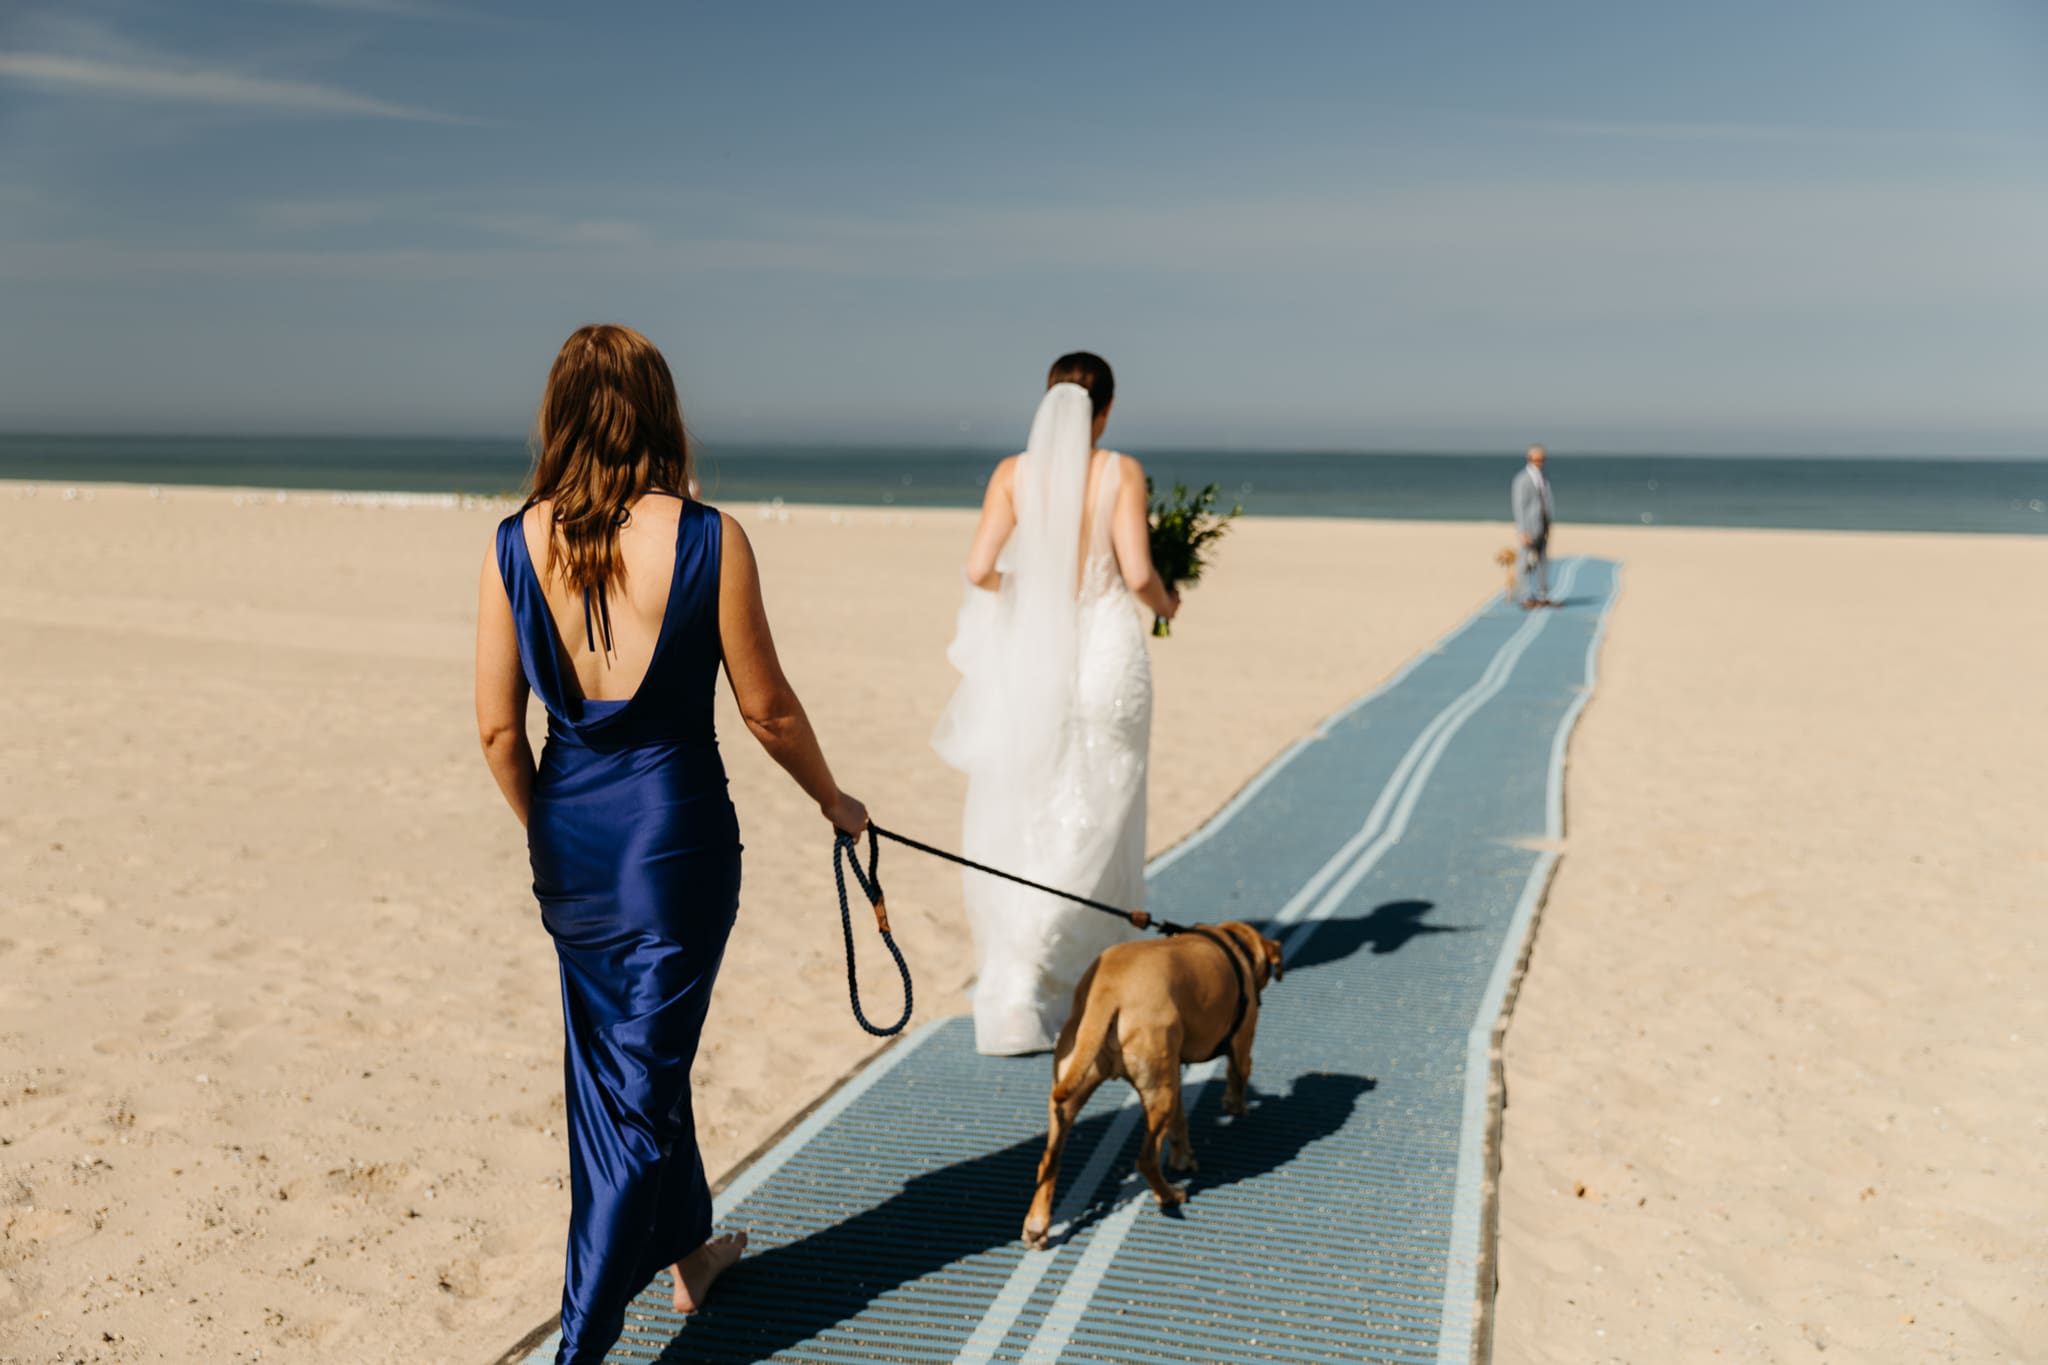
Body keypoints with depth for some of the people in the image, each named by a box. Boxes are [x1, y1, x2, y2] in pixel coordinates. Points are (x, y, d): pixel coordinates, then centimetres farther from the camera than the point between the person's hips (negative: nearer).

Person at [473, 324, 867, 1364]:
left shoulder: (515, 544, -5)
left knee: (622, 1062, 23)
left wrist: (545, 830, 16)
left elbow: (497, 726, -1)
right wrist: (832, 799, 11)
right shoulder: (707, 539, -14)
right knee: (643, 1079, 9)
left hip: (568, 838, 4)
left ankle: (686, 1250, 45)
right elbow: (766, 708, -7)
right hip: (673, 830, -4)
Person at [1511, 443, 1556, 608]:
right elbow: (1519, 507, -14)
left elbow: (1546, 506, 17)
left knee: (1544, 563, 8)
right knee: (1528, 565, -4)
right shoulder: (1522, 480, -11)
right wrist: (1523, 533, -19)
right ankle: (1527, 599, 0)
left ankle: (1543, 598, 14)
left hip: (1542, 530, 7)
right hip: (1530, 530, -7)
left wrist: (1548, 530, 14)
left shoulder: (1544, 481, 12)